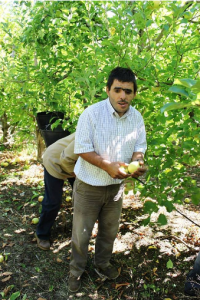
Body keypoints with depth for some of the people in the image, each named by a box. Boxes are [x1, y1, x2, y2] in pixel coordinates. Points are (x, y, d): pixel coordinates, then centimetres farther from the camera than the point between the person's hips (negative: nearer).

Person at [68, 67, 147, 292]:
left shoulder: (137, 117, -6)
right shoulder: (92, 113, -21)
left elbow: (139, 146, 4)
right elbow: (82, 148, -18)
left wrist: (138, 161, -19)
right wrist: (108, 166, -30)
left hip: (116, 186, 4)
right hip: (89, 186, -4)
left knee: (109, 231, 23)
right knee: (81, 233, 12)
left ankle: (102, 264, 50)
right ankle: (76, 271, 40)